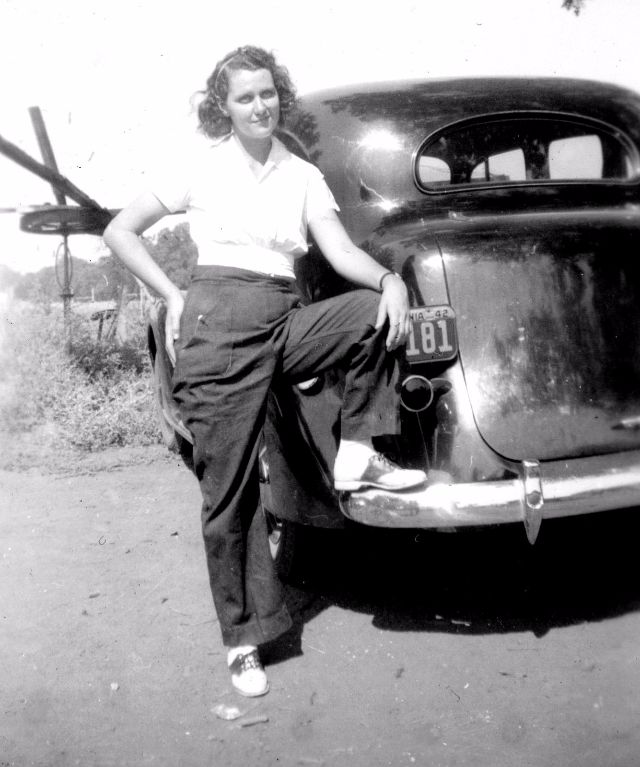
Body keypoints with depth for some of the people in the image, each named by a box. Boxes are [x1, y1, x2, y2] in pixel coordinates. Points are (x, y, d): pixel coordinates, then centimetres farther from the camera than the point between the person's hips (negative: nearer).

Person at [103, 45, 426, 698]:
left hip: (286, 321, 4)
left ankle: (356, 455, -6)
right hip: (221, 324, -3)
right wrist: (173, 297, -2)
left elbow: (342, 253, 2)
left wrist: (390, 279, -19)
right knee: (229, 491, -3)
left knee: (378, 313, -21)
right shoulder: (202, 166, 5)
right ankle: (243, 638, 13)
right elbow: (120, 232, 7)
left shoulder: (303, 175, 13)